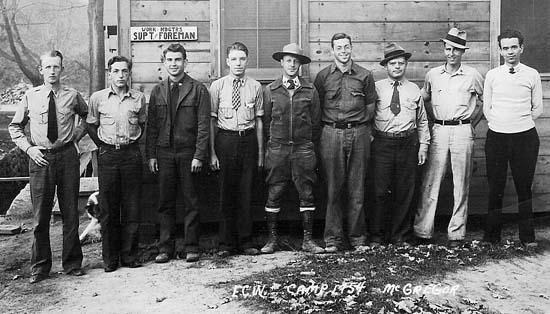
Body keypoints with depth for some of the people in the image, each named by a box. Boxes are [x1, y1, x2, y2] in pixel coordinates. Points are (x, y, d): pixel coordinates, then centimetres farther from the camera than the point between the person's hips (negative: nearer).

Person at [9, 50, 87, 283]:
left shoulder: (72, 96, 1)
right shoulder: (30, 97, 3)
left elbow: (88, 117, 19)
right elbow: (14, 127, 12)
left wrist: (77, 135, 5)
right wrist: (28, 148, -2)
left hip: (67, 157, 0)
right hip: (40, 159, 0)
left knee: (70, 213, 6)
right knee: (40, 215, 4)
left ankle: (72, 263, 19)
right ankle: (40, 266, 18)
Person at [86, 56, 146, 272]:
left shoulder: (139, 98, 3)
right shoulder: (97, 98, 2)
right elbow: (91, 125, 12)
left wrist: (132, 142, 7)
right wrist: (103, 146, 6)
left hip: (131, 155, 0)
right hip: (107, 155, 0)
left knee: (131, 207, 3)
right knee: (108, 208, 3)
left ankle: (129, 255, 14)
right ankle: (109, 258, 13)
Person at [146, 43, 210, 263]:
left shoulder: (198, 89, 1)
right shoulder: (157, 91, 12)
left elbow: (203, 125, -4)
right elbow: (151, 126, 11)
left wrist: (199, 155, -10)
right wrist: (150, 155, 3)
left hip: (188, 153, -3)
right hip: (164, 154, 3)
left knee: (190, 202, 4)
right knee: (165, 203, 7)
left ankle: (191, 247, 13)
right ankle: (165, 248, 15)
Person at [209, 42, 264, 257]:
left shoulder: (255, 87, 5)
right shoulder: (217, 86, 2)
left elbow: (259, 121, 7)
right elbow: (211, 120, 1)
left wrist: (260, 152, 7)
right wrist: (212, 153, -4)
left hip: (248, 140, 1)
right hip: (225, 140, -1)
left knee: (246, 193, 6)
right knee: (226, 193, 5)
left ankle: (246, 241, 18)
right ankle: (226, 243, 16)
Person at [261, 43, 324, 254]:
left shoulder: (310, 90, 5)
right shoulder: (270, 90, 5)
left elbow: (316, 122, 10)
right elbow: (266, 120, 10)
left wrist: (310, 145, 10)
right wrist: (273, 142, 10)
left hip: (303, 148, 0)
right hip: (277, 148, 0)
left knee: (306, 194, 3)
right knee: (274, 194, 2)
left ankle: (307, 240, 12)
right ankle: (272, 239, 12)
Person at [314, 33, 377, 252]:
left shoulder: (365, 75, 8)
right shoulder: (323, 76, 7)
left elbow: (371, 104, 12)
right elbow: (316, 108, 9)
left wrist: (361, 125, 7)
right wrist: (329, 125, 4)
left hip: (359, 134, 1)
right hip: (331, 135, 0)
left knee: (357, 188, 4)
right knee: (333, 188, 1)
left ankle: (357, 236, 15)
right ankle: (333, 238, 8)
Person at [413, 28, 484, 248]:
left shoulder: (473, 75, 4)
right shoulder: (433, 75, 8)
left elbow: (484, 101, 16)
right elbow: (425, 100, 21)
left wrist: (471, 123, 11)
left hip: (462, 132, -1)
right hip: (439, 131, 1)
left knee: (461, 184, 2)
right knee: (430, 183, -2)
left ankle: (456, 233, 11)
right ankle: (423, 231, 3)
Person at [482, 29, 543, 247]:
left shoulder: (532, 75, 4)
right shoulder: (492, 75, 5)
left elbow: (537, 109, 7)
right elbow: (486, 109, 9)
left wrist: (520, 123, 2)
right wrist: (502, 123, 1)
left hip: (525, 137, 0)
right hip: (496, 137, 0)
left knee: (524, 187, 6)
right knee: (495, 188, 5)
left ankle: (527, 236, 17)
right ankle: (492, 236, 14)